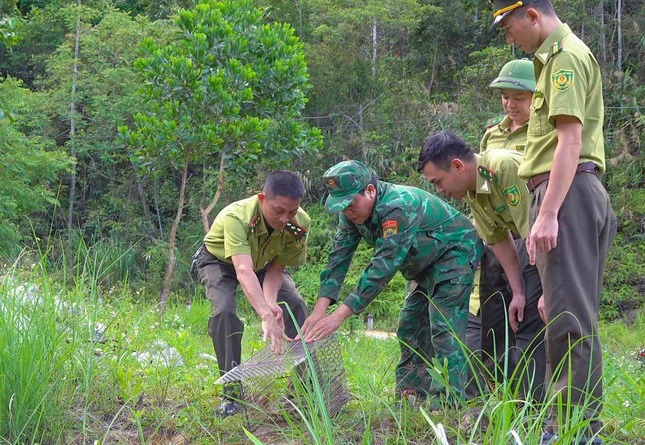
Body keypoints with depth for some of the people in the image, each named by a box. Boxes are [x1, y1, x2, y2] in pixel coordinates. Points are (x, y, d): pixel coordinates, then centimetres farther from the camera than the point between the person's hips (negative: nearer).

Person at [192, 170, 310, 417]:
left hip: (262, 262, 4)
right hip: (219, 261, -4)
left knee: (296, 307, -14)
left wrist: (271, 301, -40)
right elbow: (244, 271, -56)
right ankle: (233, 394, -17)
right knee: (224, 312, -28)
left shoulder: (299, 224, -29)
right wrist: (266, 315, -68)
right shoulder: (236, 217, -44)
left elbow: (276, 269, -20)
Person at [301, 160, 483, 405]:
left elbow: (384, 266, -40)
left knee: (444, 330, -19)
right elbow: (339, 257, -11)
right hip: (425, 264, 9)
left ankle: (446, 403, -20)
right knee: (410, 329, 6)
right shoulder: (352, 213, -9)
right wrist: (319, 310, -24)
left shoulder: (398, 206, -36)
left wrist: (340, 315, -42)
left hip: (455, 253, -9)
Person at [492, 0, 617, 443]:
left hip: (568, 190, -11)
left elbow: (570, 138, -19)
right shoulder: (557, 56, 22)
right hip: (577, 191, 11)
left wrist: (547, 213, -24)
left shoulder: (565, 56, -9)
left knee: (569, 312, -11)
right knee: (574, 312, 11)